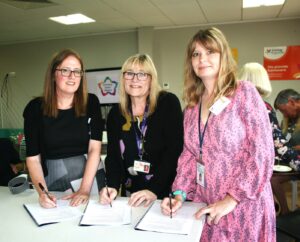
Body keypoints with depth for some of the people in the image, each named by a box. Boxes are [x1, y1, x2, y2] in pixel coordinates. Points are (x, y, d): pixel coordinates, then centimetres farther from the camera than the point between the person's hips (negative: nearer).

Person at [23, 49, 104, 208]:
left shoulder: (91, 102, -4)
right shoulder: (35, 107, -6)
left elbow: (94, 148, -10)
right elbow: (33, 158, -6)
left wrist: (84, 189, -19)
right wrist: (42, 193, -20)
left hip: (88, 176, 1)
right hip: (51, 178, 0)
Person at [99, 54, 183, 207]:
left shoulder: (169, 103, -6)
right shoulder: (115, 114, 6)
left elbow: (175, 150, -13)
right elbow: (113, 156, 3)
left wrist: (154, 190, -21)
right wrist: (112, 186, -15)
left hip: (167, 192, -3)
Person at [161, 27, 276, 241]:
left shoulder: (244, 93, -9)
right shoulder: (192, 104, 7)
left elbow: (262, 153, -14)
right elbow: (189, 155, 8)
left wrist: (232, 199, -17)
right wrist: (180, 193, -4)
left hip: (243, 206, -4)